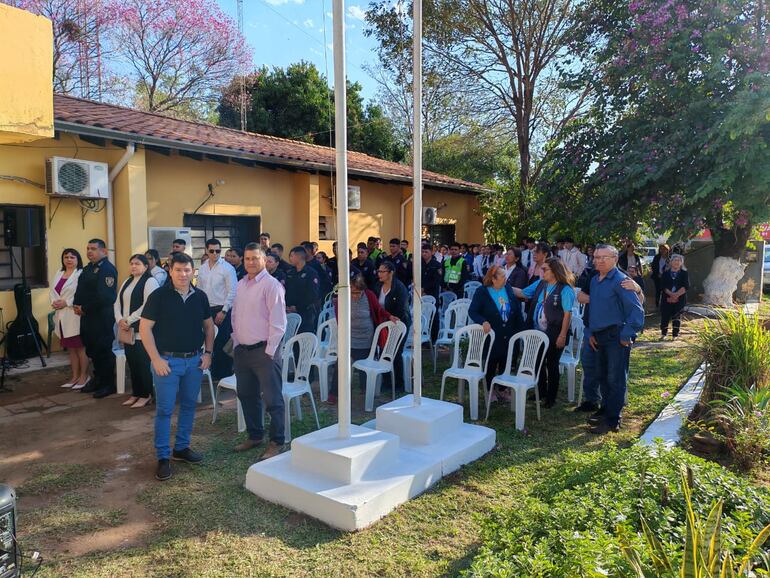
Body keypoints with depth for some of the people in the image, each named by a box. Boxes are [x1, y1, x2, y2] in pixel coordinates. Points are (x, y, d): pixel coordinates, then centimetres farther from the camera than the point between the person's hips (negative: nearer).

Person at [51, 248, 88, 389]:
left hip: (75, 316, -7)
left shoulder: (81, 274, -7)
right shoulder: (59, 273, 17)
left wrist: (66, 302, -17)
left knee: (80, 347, -2)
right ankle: (75, 376, 22)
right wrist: (54, 302, -5)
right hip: (62, 317, 7)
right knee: (70, 348, 13)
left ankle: (84, 377, 7)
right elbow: (53, 291, 14)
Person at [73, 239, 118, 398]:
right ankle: (98, 379, 30)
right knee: (91, 350, 17)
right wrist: (76, 305, 0)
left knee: (103, 351, 0)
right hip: (87, 317, 9)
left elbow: (104, 296, -23)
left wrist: (85, 309, -16)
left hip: (102, 318, -9)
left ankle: (108, 384, 11)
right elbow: (80, 289, 17)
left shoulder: (107, 269, -15)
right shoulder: (88, 268, 15)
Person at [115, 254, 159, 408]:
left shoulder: (150, 281, -7)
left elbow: (147, 305, -17)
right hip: (127, 330, 7)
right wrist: (120, 320, -5)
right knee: (131, 362, 11)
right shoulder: (127, 282, 18)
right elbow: (118, 303, 13)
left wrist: (128, 320, -14)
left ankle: (146, 395, 8)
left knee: (143, 362, -3)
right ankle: (136, 393, 21)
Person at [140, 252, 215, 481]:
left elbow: (208, 325, 13)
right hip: (167, 360, -4)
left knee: (189, 405, 13)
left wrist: (208, 353, 4)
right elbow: (144, 328, -8)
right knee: (165, 409, 1)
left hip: (194, 360, 4)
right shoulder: (159, 296, -8)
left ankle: (182, 448, 29)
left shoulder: (200, 297, 3)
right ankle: (163, 457, 12)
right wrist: (156, 359, -13)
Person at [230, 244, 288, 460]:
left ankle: (276, 442, 12)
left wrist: (269, 352, -14)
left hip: (264, 350, -8)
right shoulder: (240, 285, 12)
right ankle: (254, 436, 34)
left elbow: (278, 323, -14)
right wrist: (236, 343, 12)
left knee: (272, 399, -1)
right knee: (247, 395, 18)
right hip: (242, 350, 8)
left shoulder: (271, 285, -11)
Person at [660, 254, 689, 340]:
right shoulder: (666, 273, 8)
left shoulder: (684, 273, 6)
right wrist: (671, 294, -16)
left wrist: (676, 294, -16)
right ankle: (663, 334, 13)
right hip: (667, 298, 1)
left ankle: (675, 335, 7)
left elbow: (686, 286, -5)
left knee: (676, 317, 0)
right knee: (665, 316, 0)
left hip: (680, 299, -1)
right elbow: (663, 286, -2)